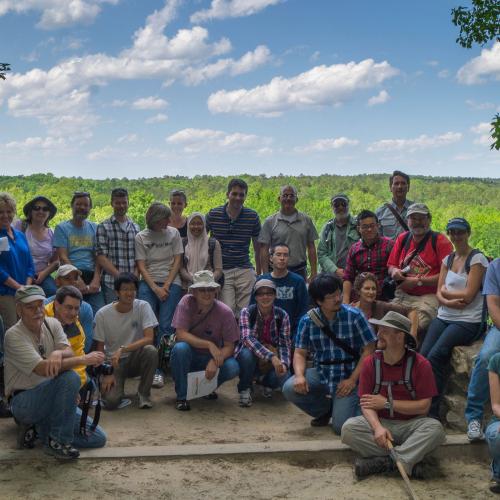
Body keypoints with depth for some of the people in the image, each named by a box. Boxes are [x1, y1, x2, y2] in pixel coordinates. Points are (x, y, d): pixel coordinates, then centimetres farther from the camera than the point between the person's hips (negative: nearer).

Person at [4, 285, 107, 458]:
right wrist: (84, 359, -31)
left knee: (98, 438, -4)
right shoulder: (14, 335, -16)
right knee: (70, 377, -33)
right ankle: (58, 441, -20)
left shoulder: (52, 324, 4)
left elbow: (69, 352, -11)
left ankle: (39, 427, 9)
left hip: (51, 399, 7)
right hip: (23, 402, -7)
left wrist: (58, 353, -35)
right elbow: (42, 369, -28)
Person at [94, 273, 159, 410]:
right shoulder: (102, 314, -10)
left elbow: (149, 338, -20)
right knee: (111, 401, -24)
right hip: (113, 363, -1)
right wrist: (106, 374, -11)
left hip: (135, 359, 1)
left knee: (151, 350, -33)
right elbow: (100, 348, -1)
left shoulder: (143, 307, -10)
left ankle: (143, 393, -9)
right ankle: (116, 384, 15)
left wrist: (122, 349, -28)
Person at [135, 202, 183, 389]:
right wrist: (155, 288, -11)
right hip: (148, 283, 0)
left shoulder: (173, 233, 8)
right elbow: (141, 266, 0)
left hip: (171, 283, 0)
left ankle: (157, 368, -9)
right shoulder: (141, 237, 5)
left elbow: (177, 261, 5)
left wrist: (167, 285, -6)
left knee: (166, 325, -11)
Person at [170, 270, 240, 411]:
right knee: (180, 348, -34)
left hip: (211, 358, 2)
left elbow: (229, 346, -12)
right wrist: (210, 345, -30)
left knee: (233, 368, -27)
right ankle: (182, 396, -13)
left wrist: (215, 361, -30)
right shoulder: (186, 302, -16)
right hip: (188, 357, -1)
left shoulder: (225, 312, -13)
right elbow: (181, 334, -23)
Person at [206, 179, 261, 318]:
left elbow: (257, 246, 11)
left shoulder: (252, 216, 2)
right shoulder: (213, 215, -1)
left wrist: (259, 273, 13)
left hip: (245, 271, 1)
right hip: (222, 271, -1)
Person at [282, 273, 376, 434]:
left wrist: (352, 380, -15)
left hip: (347, 377, -3)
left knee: (341, 427, -17)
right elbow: (300, 353, 1)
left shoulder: (354, 316, -10)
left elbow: (368, 350, -8)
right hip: (321, 374, 3)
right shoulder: (307, 321, -3)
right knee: (290, 388, -22)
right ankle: (326, 410, 8)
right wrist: (300, 375, -20)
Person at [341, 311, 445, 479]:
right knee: (349, 428, -25)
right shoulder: (370, 363, -2)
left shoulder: (420, 364, -8)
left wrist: (387, 403, -13)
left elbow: (424, 406, -11)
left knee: (435, 428, -31)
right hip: (380, 422, 2)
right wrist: (378, 427, -26)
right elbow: (366, 404, -6)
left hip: (410, 424, -2)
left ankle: (383, 461, -30)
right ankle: (409, 460, -25)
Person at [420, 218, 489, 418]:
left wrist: (445, 292, 4)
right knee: (422, 355, -16)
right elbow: (439, 293, 10)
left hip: (467, 322, -6)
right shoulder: (448, 259, 16)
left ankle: (432, 412, -17)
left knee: (435, 356, -24)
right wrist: (448, 302, -12)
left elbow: (468, 295, -11)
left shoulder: (477, 259, -4)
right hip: (444, 318, 6)